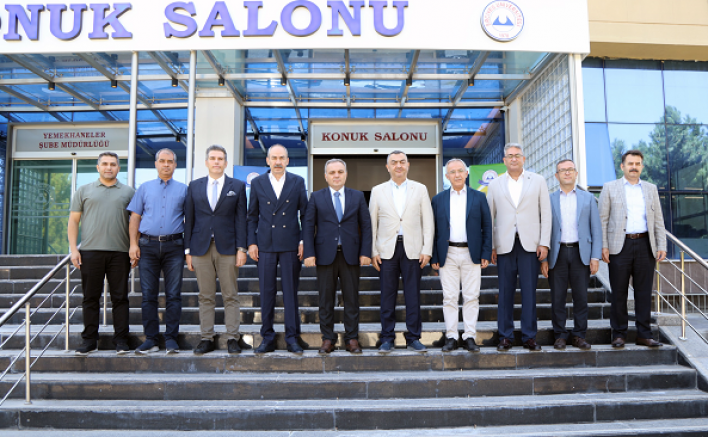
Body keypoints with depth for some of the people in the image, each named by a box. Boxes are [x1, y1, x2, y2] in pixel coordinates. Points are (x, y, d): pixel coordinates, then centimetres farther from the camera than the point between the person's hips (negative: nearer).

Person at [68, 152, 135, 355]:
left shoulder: (128, 192, 11)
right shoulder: (84, 191, 12)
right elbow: (73, 220, 9)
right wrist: (73, 249, 0)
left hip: (119, 252, 0)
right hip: (90, 251, 0)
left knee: (120, 298, 2)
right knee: (90, 298, 4)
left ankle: (121, 340, 8)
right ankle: (89, 340, 13)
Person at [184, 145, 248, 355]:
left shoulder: (237, 186, 7)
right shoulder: (194, 186, 12)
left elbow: (241, 219, 3)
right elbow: (189, 219, 10)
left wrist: (241, 248, -5)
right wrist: (188, 250, 4)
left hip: (227, 248, -1)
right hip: (201, 248, 2)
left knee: (231, 296, 1)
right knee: (205, 297, 5)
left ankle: (232, 338, 7)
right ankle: (206, 339, 12)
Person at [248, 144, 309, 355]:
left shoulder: (297, 182, 6)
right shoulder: (257, 183, 8)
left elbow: (305, 213, 6)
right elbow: (252, 216, 9)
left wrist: (303, 241, -2)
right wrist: (252, 242, 1)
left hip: (290, 244, -1)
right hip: (265, 245, 1)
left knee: (291, 292, 3)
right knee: (266, 293, 4)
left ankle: (293, 337, 12)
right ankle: (267, 338, 14)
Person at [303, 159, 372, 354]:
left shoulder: (358, 196, 9)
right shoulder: (316, 197, 7)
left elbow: (366, 226, 7)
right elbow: (308, 226, 3)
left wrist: (365, 252, -2)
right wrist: (309, 253, -7)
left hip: (350, 254, 1)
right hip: (325, 254, 0)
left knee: (351, 298, 4)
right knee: (326, 299, 4)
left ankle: (352, 338, 14)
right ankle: (328, 338, 13)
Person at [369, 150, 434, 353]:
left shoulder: (420, 190, 8)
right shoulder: (378, 191, 9)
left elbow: (428, 222, 5)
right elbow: (371, 223, 8)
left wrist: (427, 250, -3)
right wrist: (373, 251, 0)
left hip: (413, 250, 0)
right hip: (387, 250, 0)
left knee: (413, 295, 2)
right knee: (387, 295, 2)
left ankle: (413, 338, 12)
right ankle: (387, 338, 12)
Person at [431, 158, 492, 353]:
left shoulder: (479, 197, 8)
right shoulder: (438, 199, 8)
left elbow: (487, 227, 6)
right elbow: (433, 230, 7)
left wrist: (486, 254, -2)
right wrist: (434, 257, 0)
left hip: (471, 254, 0)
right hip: (447, 254, 0)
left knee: (472, 297, 1)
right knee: (449, 298, 2)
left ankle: (469, 337, 10)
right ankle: (451, 337, 9)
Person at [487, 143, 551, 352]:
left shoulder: (538, 181, 10)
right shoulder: (495, 185, 11)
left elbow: (546, 213, 6)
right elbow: (489, 217, 10)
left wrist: (544, 243, -3)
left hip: (530, 244, -1)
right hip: (505, 245, 1)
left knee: (529, 292, 0)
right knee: (505, 292, 3)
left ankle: (529, 337, 10)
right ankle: (505, 337, 11)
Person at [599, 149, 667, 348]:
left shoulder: (651, 189, 15)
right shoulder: (610, 188, 6)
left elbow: (658, 220, 13)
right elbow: (602, 219, 2)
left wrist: (661, 246, 4)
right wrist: (603, 246, -6)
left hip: (645, 245, 3)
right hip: (620, 246, -2)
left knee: (644, 292, 4)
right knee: (619, 293, 1)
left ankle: (644, 334, 11)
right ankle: (619, 334, 10)